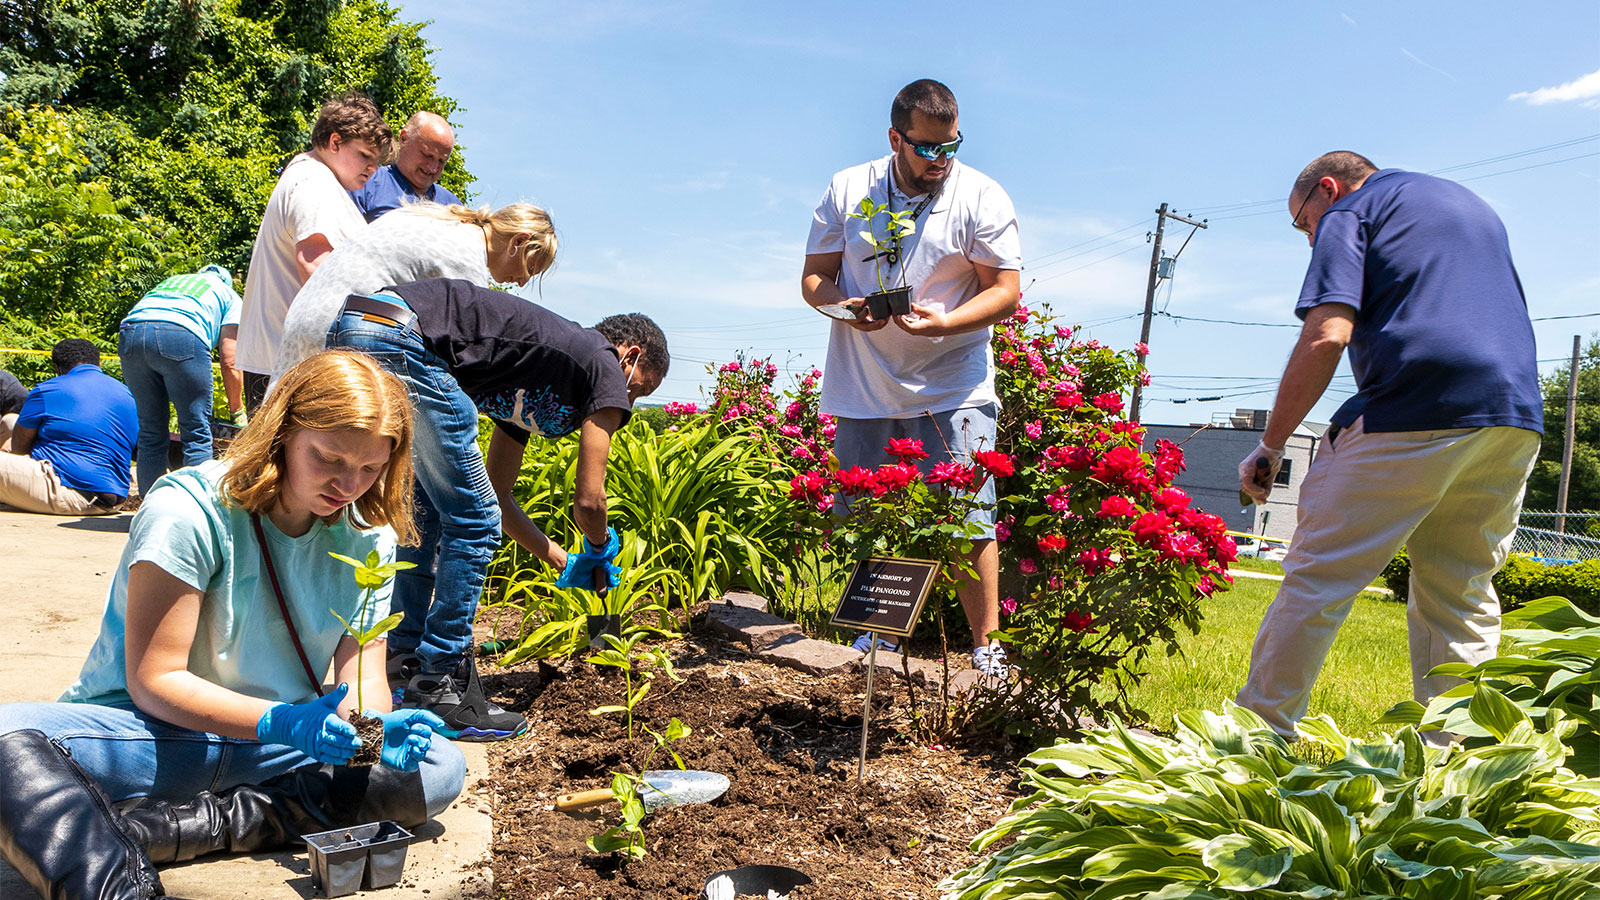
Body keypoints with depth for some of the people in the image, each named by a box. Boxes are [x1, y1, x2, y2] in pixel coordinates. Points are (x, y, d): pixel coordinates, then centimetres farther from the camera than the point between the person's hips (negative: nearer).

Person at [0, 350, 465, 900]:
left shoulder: (370, 537, -2)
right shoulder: (189, 509, -16)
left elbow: (363, 675, -3)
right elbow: (153, 681, -17)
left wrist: (377, 725, -28)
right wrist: (280, 722, -33)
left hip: (279, 745, 4)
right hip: (153, 732, -4)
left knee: (439, 769, -20)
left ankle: (193, 823, -23)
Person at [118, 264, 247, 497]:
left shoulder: (170, 281, 39)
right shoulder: (230, 296, 26)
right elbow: (229, 362, 15)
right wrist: (237, 411, 24)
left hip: (130, 332, 5)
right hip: (183, 334, -4)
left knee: (150, 433, 14)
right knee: (197, 433, 4)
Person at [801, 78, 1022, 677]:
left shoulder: (982, 197, -3)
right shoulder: (847, 190, 4)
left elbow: (1006, 290, -5)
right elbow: (814, 277, 7)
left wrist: (945, 322, -23)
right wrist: (845, 306, -16)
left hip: (951, 388, -3)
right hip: (862, 387, 3)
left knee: (968, 520, -6)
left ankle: (985, 647, 5)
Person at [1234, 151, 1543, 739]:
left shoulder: (1348, 211, 6)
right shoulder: (1475, 205, 30)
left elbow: (1326, 337, -9)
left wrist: (1270, 446, -4)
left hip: (1413, 408, -7)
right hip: (1516, 419, 8)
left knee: (1319, 580, -1)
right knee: (1461, 597, 13)